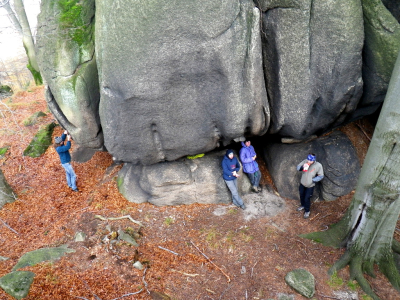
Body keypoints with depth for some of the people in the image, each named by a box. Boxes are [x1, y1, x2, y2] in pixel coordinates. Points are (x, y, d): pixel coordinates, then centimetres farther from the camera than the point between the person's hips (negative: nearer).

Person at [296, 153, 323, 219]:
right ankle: (302, 205, 54)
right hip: (302, 183, 4)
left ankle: (307, 211, 34)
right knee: (301, 195, 25)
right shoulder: (305, 161, -17)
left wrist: (312, 180, -19)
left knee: (307, 199, 8)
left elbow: (321, 176, -12)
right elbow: (298, 167, -7)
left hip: (310, 186, -4)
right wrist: (302, 167, -29)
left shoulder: (318, 166, -24)